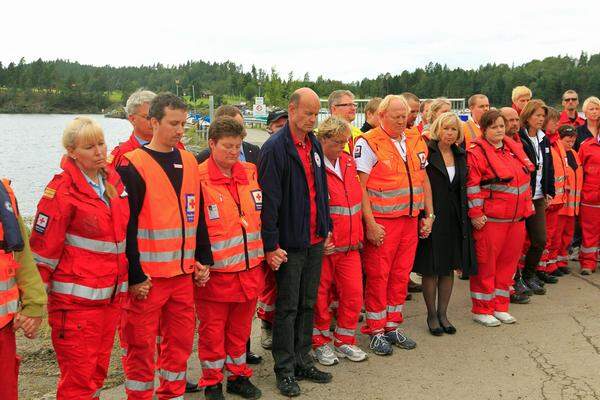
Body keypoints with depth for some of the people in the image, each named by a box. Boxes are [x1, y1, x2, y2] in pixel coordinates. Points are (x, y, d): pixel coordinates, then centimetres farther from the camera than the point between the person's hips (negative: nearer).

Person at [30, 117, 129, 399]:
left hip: (112, 295, 6)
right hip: (76, 299, -6)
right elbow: (43, 248, -11)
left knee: (98, 373, 15)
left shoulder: (114, 180, 7)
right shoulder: (62, 189, -12)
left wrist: (127, 281, 19)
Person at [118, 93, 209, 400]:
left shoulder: (190, 162, 10)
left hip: (183, 273, 6)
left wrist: (200, 260, 11)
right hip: (147, 277, -6)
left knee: (181, 340, 14)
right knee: (141, 345, 4)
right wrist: (134, 276, -13)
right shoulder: (133, 165, -10)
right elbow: (126, 225, -13)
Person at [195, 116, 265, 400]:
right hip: (215, 272, -5)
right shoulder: (199, 179, -12)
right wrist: (202, 262, -13)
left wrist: (266, 251, 14)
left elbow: (261, 215, 16)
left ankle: (239, 376, 34)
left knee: (240, 328, 18)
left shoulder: (250, 173, 6)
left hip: (249, 269, 5)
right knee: (212, 331, 9)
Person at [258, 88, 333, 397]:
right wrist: (271, 244, -18)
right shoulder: (275, 147, -13)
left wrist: (326, 228, 15)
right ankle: (285, 370, 14)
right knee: (287, 308, 3)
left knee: (307, 304, 14)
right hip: (289, 243, -7)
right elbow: (269, 199, -16)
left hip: (315, 241, 7)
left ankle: (302, 362, 27)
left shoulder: (314, 144, 10)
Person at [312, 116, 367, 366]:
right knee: (320, 296, 7)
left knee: (353, 293, 8)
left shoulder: (349, 162, 9)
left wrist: (358, 235, 17)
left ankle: (345, 341, 26)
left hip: (350, 245, 6)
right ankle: (321, 343, 25)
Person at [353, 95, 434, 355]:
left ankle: (392, 326, 25)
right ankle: (375, 331, 13)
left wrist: (429, 215, 11)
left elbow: (424, 180, 18)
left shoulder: (416, 143, 11)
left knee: (401, 275, 12)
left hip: (411, 221, 6)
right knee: (377, 276, 1)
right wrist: (370, 223, -17)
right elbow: (359, 186, -13)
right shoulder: (368, 143, -9)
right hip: (381, 223, -6)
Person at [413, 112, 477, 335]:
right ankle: (432, 315, 17)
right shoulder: (427, 153, -7)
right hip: (432, 216, -5)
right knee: (431, 268, 2)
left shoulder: (460, 156, 10)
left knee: (450, 267, 10)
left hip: (454, 219, 5)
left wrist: (465, 217, 8)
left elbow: (463, 188, 14)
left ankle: (443, 313, 23)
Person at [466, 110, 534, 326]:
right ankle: (481, 310, 14)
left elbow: (525, 177, 20)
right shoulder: (476, 152, -10)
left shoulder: (514, 148, 12)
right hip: (490, 219, -7)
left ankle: (500, 307, 25)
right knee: (485, 264, 1)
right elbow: (471, 186, -15)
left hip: (516, 218, 7)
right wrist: (476, 213, -17)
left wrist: (527, 205, 17)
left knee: (508, 262, 13)